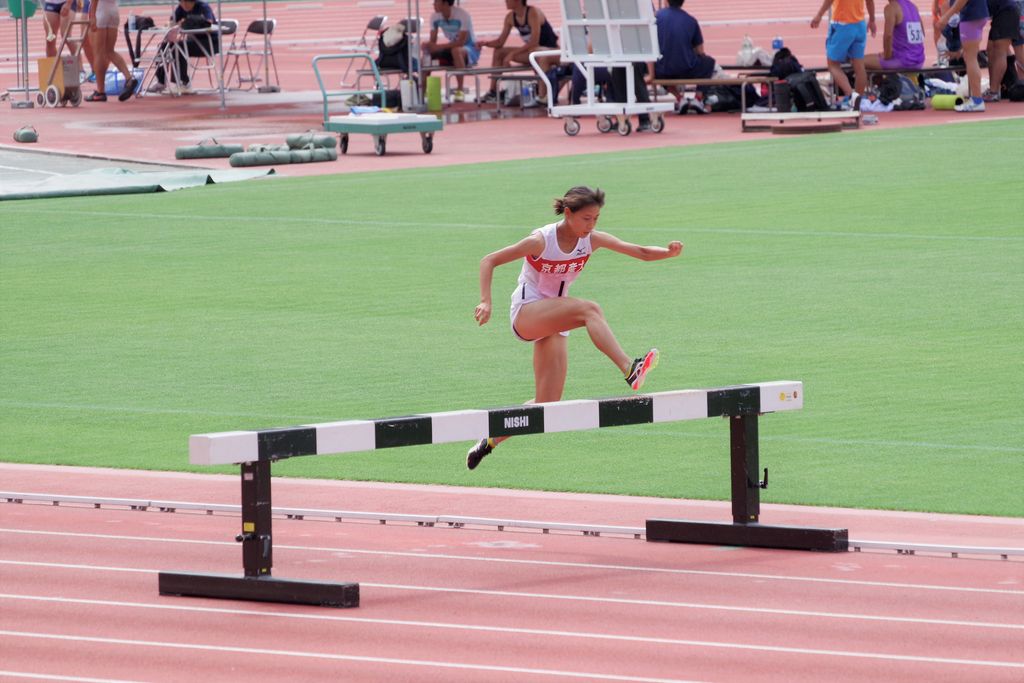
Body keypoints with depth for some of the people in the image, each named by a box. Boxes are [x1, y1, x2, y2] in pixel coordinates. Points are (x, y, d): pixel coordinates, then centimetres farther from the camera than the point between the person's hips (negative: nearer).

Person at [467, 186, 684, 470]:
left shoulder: (592, 240, -2)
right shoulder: (541, 241, -16)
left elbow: (642, 252, -3)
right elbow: (489, 261, -12)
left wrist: (669, 252, -24)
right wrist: (485, 302, -24)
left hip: (553, 324, 7)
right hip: (526, 313, -7)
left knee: (546, 404, -1)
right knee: (588, 309, -34)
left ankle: (489, 441, 17)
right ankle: (629, 369, -49)